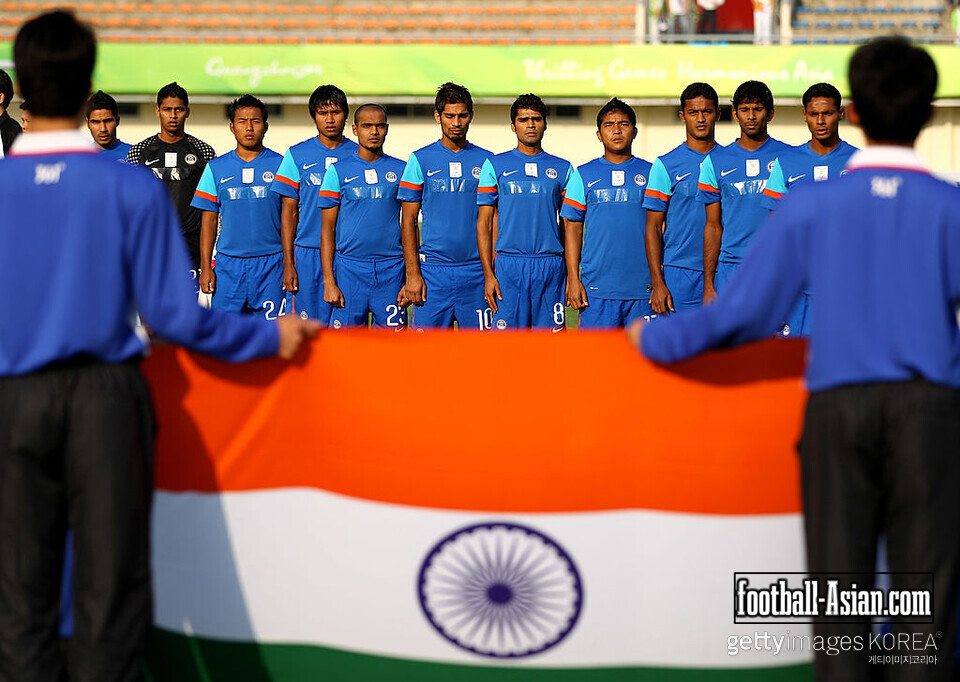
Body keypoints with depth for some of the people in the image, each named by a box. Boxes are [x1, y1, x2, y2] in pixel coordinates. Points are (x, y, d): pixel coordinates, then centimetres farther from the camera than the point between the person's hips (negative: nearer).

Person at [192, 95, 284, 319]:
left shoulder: (280, 165, 5)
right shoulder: (216, 168, 9)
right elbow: (209, 220, 10)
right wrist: (205, 267, 3)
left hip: (271, 266, -1)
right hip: (228, 264, 1)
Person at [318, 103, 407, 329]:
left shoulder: (400, 170, 9)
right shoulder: (338, 171, 4)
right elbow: (327, 228, 4)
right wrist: (329, 281, -4)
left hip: (391, 270, 1)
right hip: (349, 268, -1)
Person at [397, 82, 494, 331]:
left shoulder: (486, 161, 8)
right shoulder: (421, 160, 4)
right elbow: (408, 220, 3)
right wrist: (412, 274, -6)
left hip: (476, 272, 1)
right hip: (432, 270, -1)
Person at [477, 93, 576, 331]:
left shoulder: (562, 169, 12)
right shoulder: (495, 166, 7)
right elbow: (484, 224, 5)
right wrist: (488, 274, -4)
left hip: (551, 266, 1)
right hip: (509, 265, -1)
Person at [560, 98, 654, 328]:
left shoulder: (650, 173, 9)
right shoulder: (583, 175, 9)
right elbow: (573, 230, 8)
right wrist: (573, 279, -1)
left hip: (643, 289, 0)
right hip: (596, 289, 0)